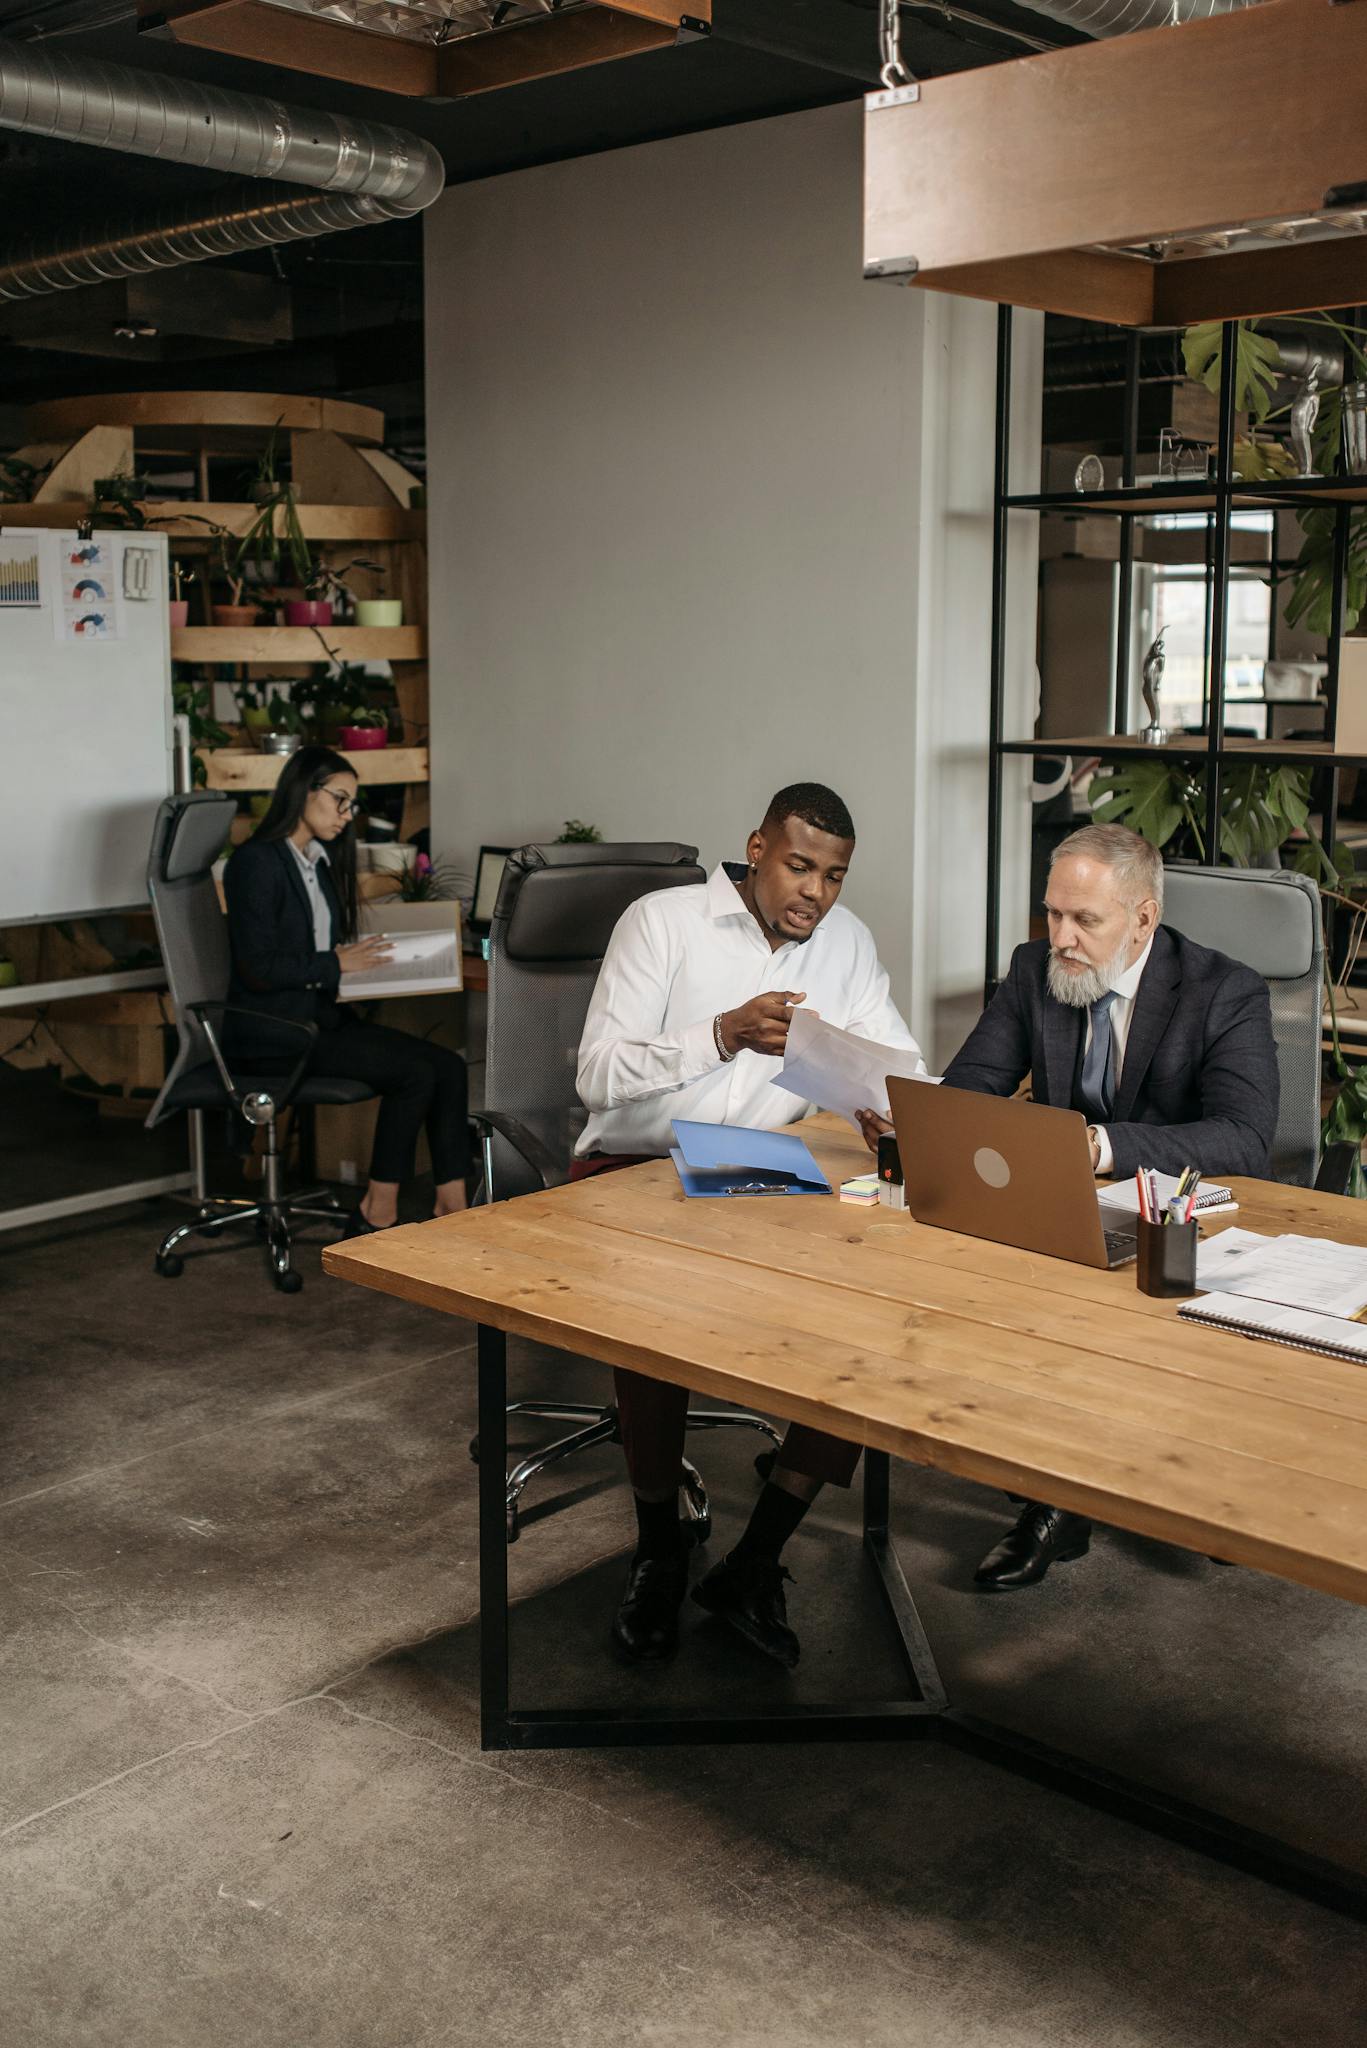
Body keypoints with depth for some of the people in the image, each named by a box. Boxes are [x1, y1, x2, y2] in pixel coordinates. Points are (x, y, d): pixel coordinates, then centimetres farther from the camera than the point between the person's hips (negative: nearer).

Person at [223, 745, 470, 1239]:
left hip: (323, 1015, 9)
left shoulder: (320, 861, 16)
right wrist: (337, 963, -12)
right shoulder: (257, 863, -12)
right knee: (414, 1074, -22)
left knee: (448, 1066, -11)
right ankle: (376, 1217, -12)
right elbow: (259, 970, -18)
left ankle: (452, 1209, -12)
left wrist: (361, 958, 3)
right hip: (274, 1028, -8)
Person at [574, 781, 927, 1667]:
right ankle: (658, 1550, -9)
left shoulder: (847, 940, 9)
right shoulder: (662, 921, -5)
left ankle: (755, 1561, -14)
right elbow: (599, 1076, -13)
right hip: (637, 1165, -4)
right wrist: (725, 1034, -26)